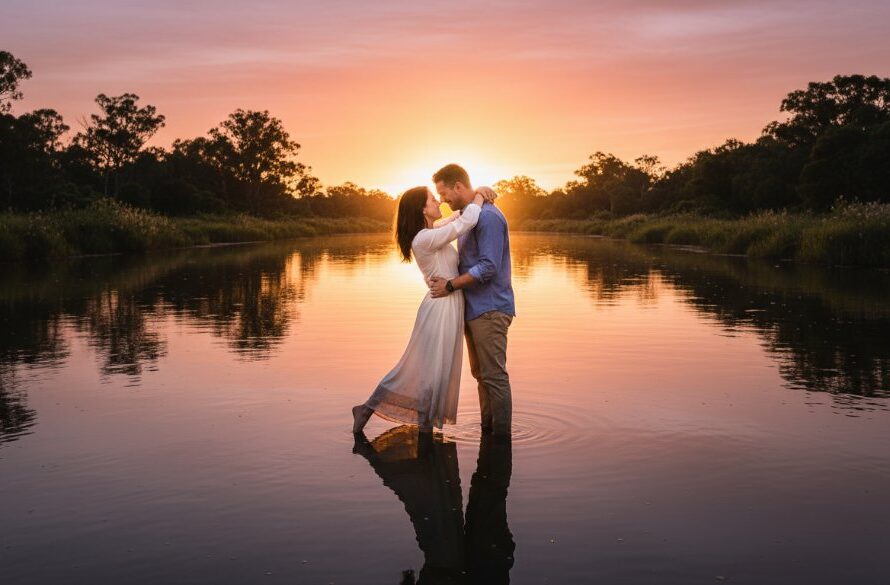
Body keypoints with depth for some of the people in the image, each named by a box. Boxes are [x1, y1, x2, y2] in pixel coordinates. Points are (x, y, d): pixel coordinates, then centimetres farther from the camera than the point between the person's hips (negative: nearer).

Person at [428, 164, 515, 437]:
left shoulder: (488, 216, -15)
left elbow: (488, 267, -21)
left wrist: (451, 285, -16)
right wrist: (447, 279, 8)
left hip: (489, 309, -10)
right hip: (474, 309, 10)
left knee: (494, 376, -6)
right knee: (481, 373, 14)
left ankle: (502, 437, 1)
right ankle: (487, 429, 23)